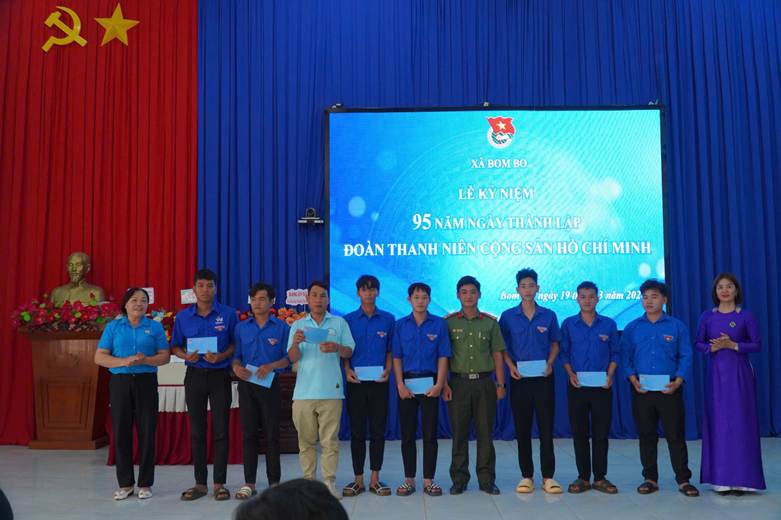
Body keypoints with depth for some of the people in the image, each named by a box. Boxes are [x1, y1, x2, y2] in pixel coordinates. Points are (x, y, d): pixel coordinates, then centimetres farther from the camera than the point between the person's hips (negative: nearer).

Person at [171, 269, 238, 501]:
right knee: (197, 431, 7)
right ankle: (200, 483, 16)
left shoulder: (228, 314, -3)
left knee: (221, 430, 0)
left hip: (220, 375, -2)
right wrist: (186, 356, -11)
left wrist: (221, 356, -17)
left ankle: (219, 483, 8)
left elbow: (236, 343, 1)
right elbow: (175, 347, 10)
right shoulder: (182, 317, 4)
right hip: (194, 375, 2)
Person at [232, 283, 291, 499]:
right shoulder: (241, 327, 10)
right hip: (246, 384, 3)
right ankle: (249, 483, 11)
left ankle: (274, 482, 12)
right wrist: (236, 367, -12)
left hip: (269, 384, -2)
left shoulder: (281, 327, 1)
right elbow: (236, 355, 9)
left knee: (271, 433, 2)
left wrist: (271, 366, -19)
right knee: (249, 433, 5)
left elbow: (288, 357, -2)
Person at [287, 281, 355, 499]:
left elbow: (349, 352, 5)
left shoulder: (339, 323, 8)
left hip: (331, 390, -1)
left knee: (330, 439, -1)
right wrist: (295, 344, -16)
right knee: (306, 439, 6)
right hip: (304, 391, 2)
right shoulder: (297, 325, 12)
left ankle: (330, 482, 2)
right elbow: (293, 358, 5)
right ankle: (308, 481, 13)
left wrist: (337, 348, -16)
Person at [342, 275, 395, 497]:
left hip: (379, 382, 0)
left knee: (378, 430, 3)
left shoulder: (388, 319, 6)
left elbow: (391, 350, 8)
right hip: (355, 381, 0)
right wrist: (347, 370, -9)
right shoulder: (348, 320, 6)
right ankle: (358, 480, 11)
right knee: (357, 431, 3)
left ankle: (375, 479, 12)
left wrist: (387, 370, -7)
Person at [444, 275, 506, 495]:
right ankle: (459, 479, 13)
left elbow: (497, 354, 7)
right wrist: (443, 384, -5)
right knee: (459, 433, 3)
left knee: (485, 433, 4)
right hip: (458, 382, -1)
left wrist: (500, 384, 2)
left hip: (484, 382, 1)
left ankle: (486, 479, 13)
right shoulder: (448, 322, 3)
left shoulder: (490, 322, 7)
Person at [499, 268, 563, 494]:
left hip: (543, 377, 0)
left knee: (546, 428, 0)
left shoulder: (549, 316, 4)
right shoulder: (508, 316, 3)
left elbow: (555, 344, 11)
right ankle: (526, 476, 14)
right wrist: (511, 366, -9)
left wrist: (550, 363, -7)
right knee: (522, 429, 5)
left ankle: (548, 477, 6)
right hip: (519, 378, 0)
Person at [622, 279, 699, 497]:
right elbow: (625, 357, 7)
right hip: (641, 390, 2)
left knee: (676, 435, 0)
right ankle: (650, 479, 17)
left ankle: (683, 480, 10)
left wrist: (678, 381, -12)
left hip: (669, 389, -2)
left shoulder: (677, 326, 3)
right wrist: (633, 379, -8)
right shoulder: (632, 328, 7)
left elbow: (686, 356, 1)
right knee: (646, 436, 8)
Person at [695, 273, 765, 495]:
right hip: (716, 373, 2)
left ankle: (740, 479, 4)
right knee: (718, 423, 3)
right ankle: (721, 478, 11)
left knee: (740, 423, -2)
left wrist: (733, 345, -16)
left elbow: (757, 345, -3)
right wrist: (712, 347, -12)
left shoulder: (746, 316, -2)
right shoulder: (707, 316, 5)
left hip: (739, 373, -2)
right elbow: (698, 343, 8)